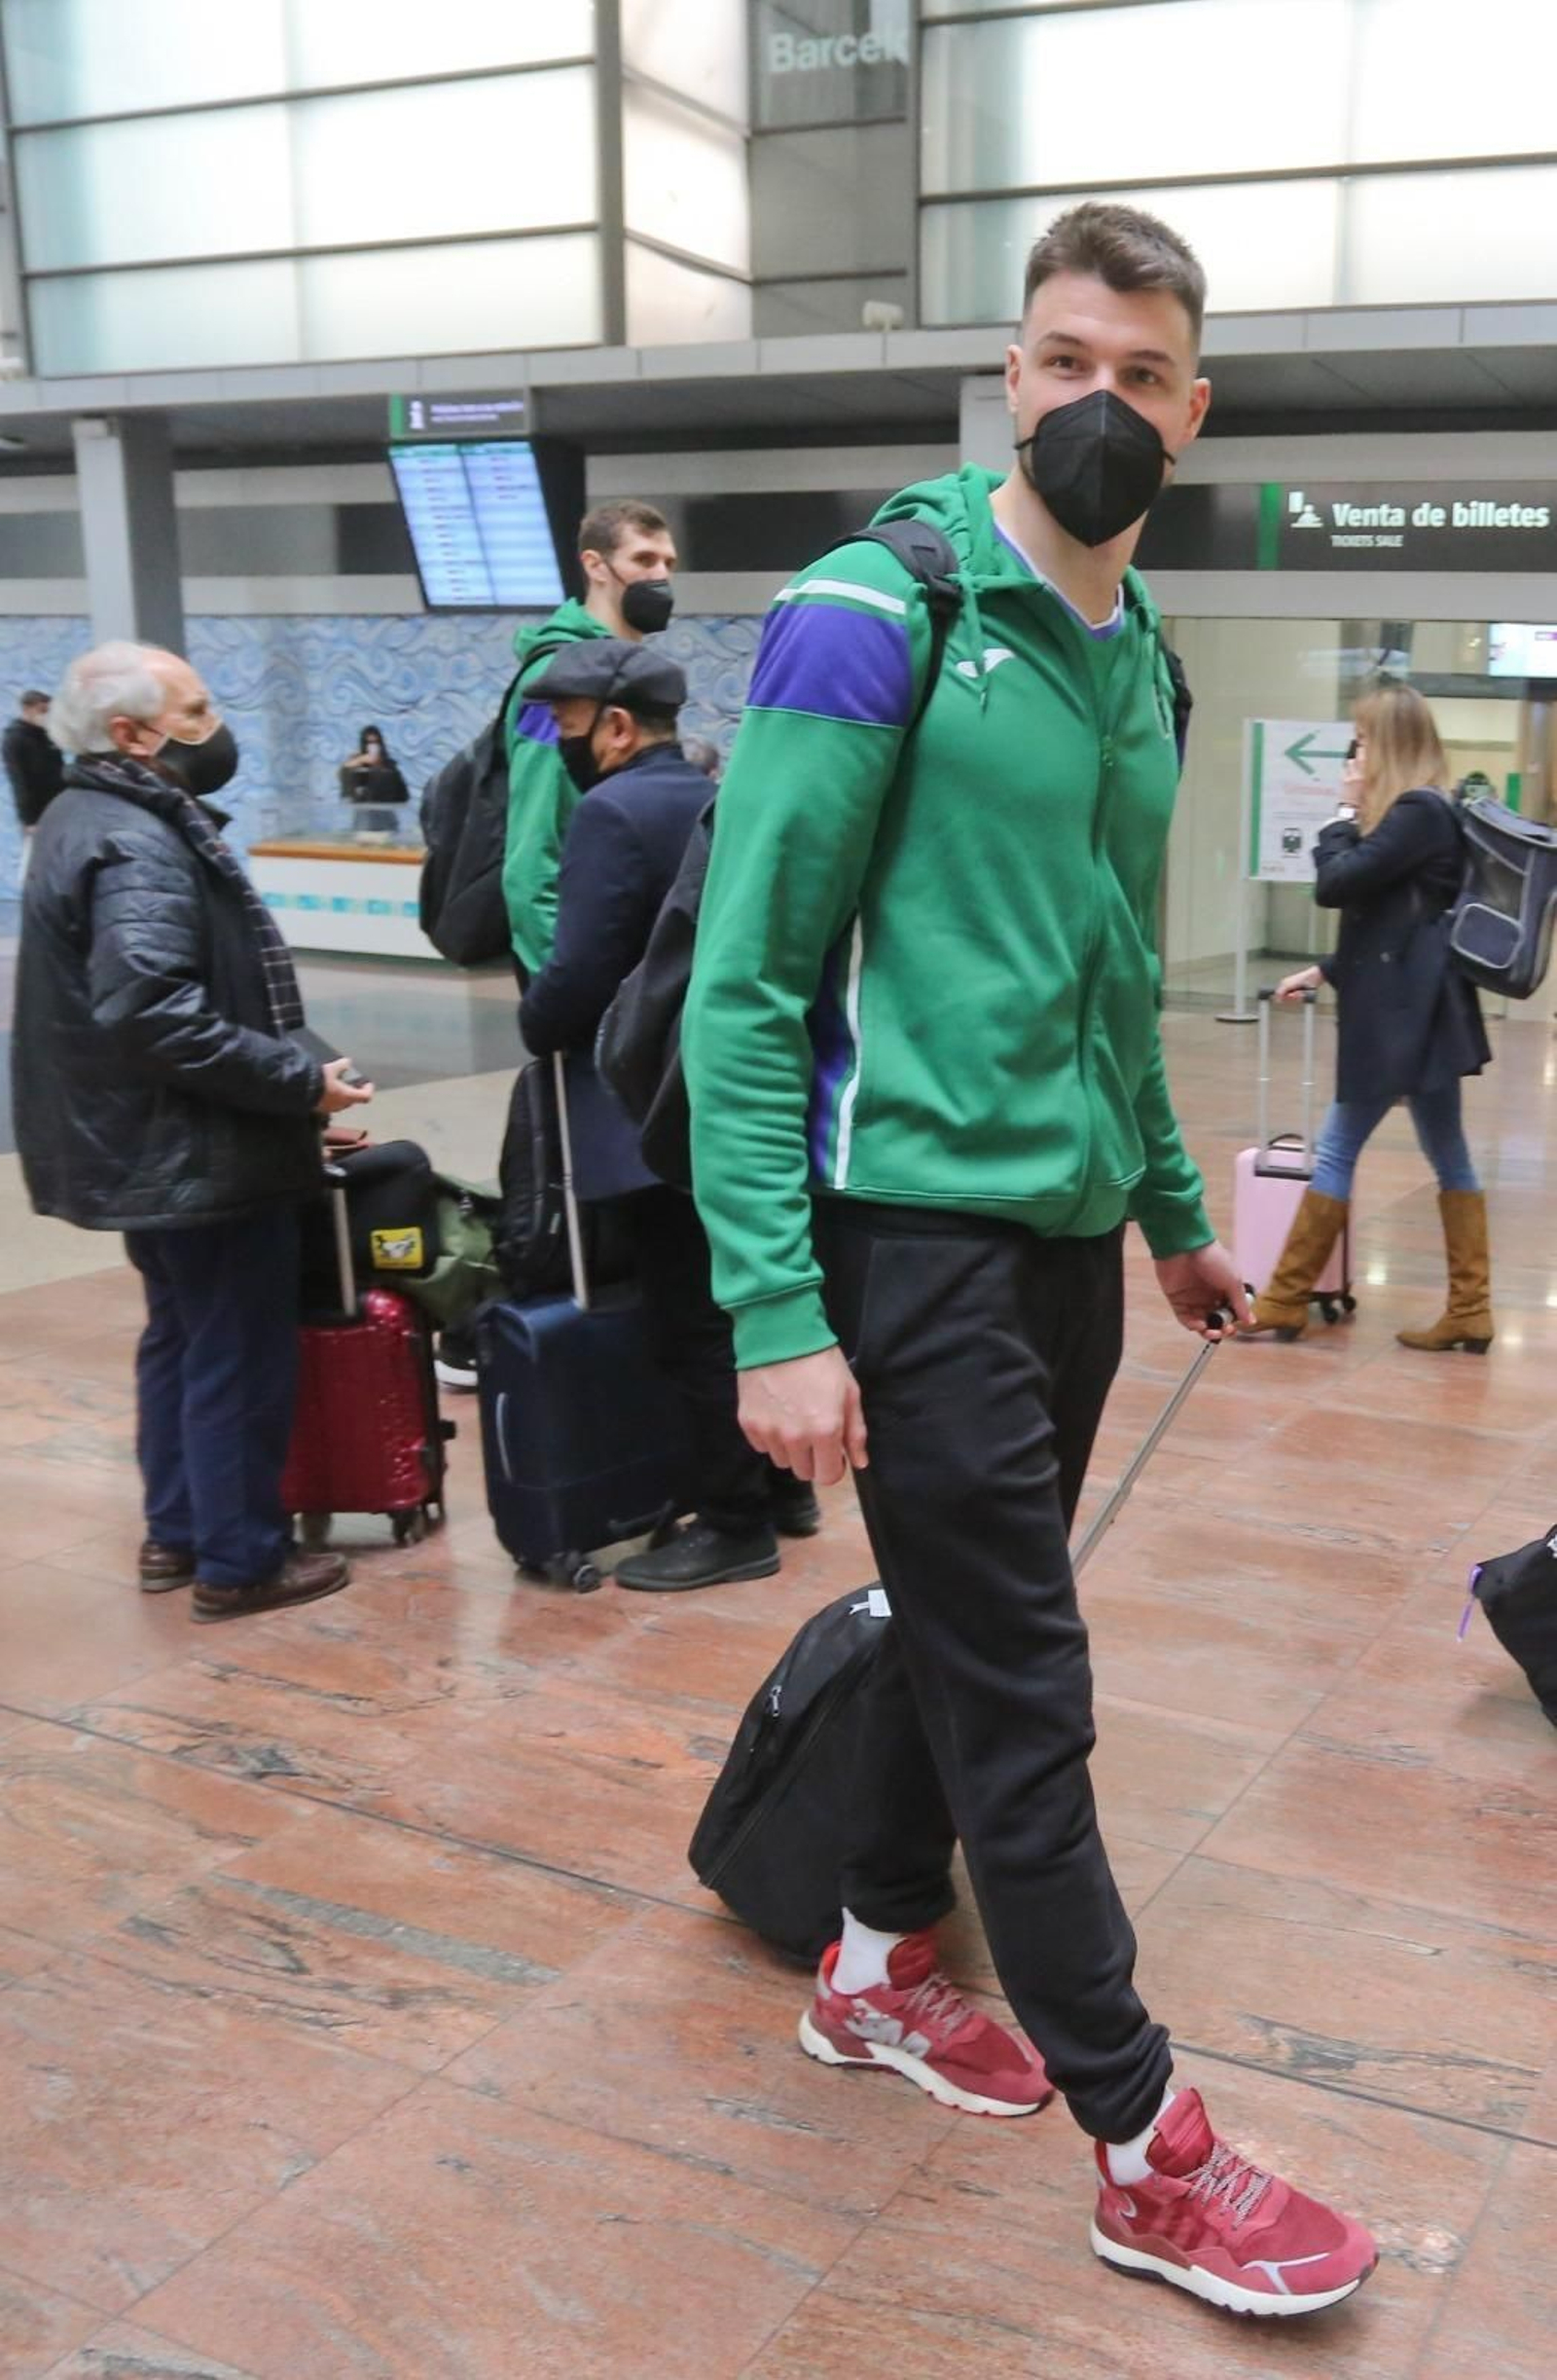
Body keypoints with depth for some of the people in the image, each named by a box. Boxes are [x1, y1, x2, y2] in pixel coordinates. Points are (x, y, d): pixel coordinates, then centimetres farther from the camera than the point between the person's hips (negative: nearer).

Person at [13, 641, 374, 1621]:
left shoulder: (94, 817, 12)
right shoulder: (136, 847, -22)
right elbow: (152, 1013, -33)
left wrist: (281, 1075, 16)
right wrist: (298, 1081, -26)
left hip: (149, 1146, 11)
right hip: (200, 1152, -11)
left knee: (183, 1340, 21)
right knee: (241, 1356, 1)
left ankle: (178, 1532, 32)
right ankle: (239, 1561, 12)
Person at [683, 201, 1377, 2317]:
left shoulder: (1140, 660, 13)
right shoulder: (879, 614, -11)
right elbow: (745, 984, -15)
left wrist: (1174, 1208, 21)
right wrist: (777, 1316, -21)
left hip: (1071, 1235, 8)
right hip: (919, 1227, -8)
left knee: (965, 1631, 18)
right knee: (1023, 1689, 0)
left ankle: (880, 1970, 38)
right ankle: (1152, 2155, 13)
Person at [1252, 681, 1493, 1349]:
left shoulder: (1417, 813, -15)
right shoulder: (1423, 812, 15)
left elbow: (1334, 885, -18)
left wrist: (1345, 812, -5)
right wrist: (1326, 972, 17)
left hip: (1403, 1016, -10)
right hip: (1415, 1011, 10)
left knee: (1335, 1152, -2)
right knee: (1448, 1156, 9)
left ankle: (1283, 1303, 7)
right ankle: (1469, 1313, 13)